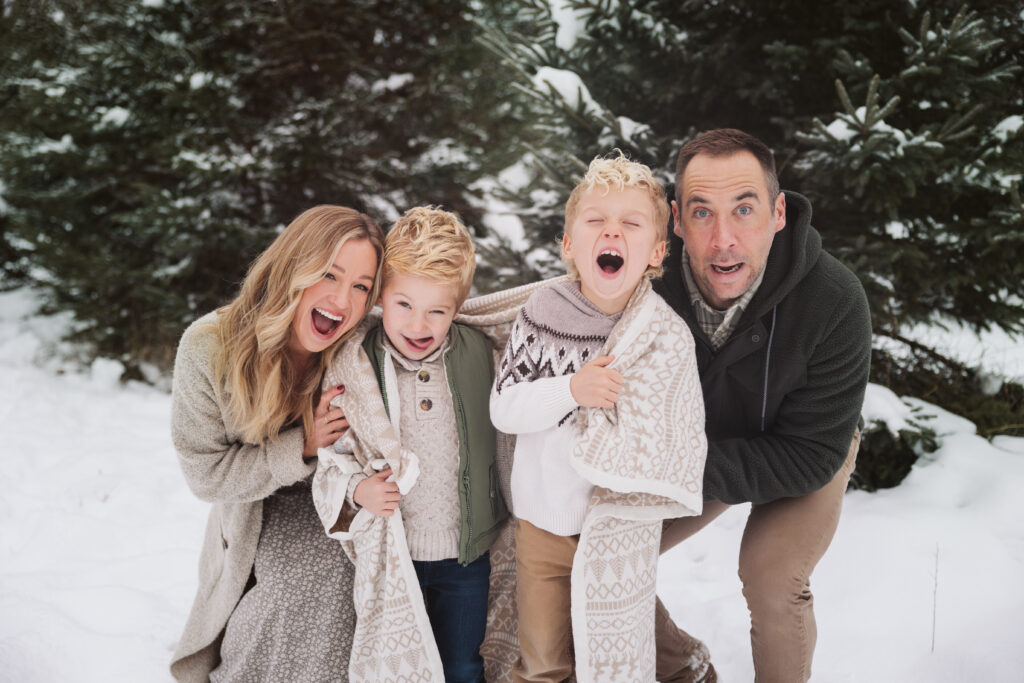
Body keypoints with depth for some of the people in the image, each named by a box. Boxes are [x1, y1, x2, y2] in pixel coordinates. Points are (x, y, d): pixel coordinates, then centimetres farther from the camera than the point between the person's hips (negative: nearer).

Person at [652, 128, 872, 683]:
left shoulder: (833, 302, -34)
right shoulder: (651, 284, -26)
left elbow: (811, 455, -29)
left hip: (805, 457, -3)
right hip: (699, 444, 3)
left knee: (771, 576, -27)